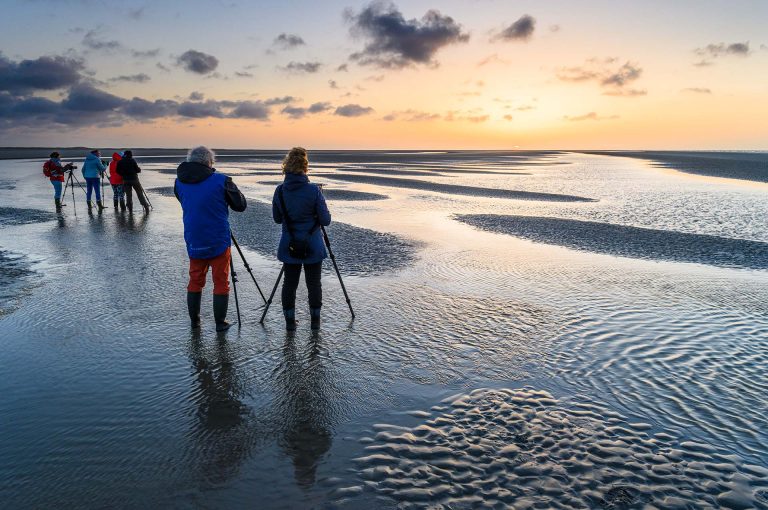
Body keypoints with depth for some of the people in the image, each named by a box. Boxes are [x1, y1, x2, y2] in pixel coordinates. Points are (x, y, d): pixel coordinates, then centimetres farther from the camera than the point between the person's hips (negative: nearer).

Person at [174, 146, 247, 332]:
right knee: (221, 283, 7)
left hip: (193, 243, 4)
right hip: (218, 242, -4)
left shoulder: (179, 182, 1)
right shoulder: (221, 180, -12)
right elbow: (240, 205, -4)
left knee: (195, 281, 17)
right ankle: (220, 323, 11)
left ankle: (194, 322, 24)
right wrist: (230, 188, 11)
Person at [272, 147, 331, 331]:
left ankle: (290, 321, 17)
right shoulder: (313, 191, -15)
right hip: (313, 247, -2)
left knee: (289, 283, 11)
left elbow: (277, 218, 6)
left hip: (289, 247, 2)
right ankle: (315, 321, 20)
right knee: (314, 283, 10)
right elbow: (325, 220, -10)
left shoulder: (280, 191, -5)